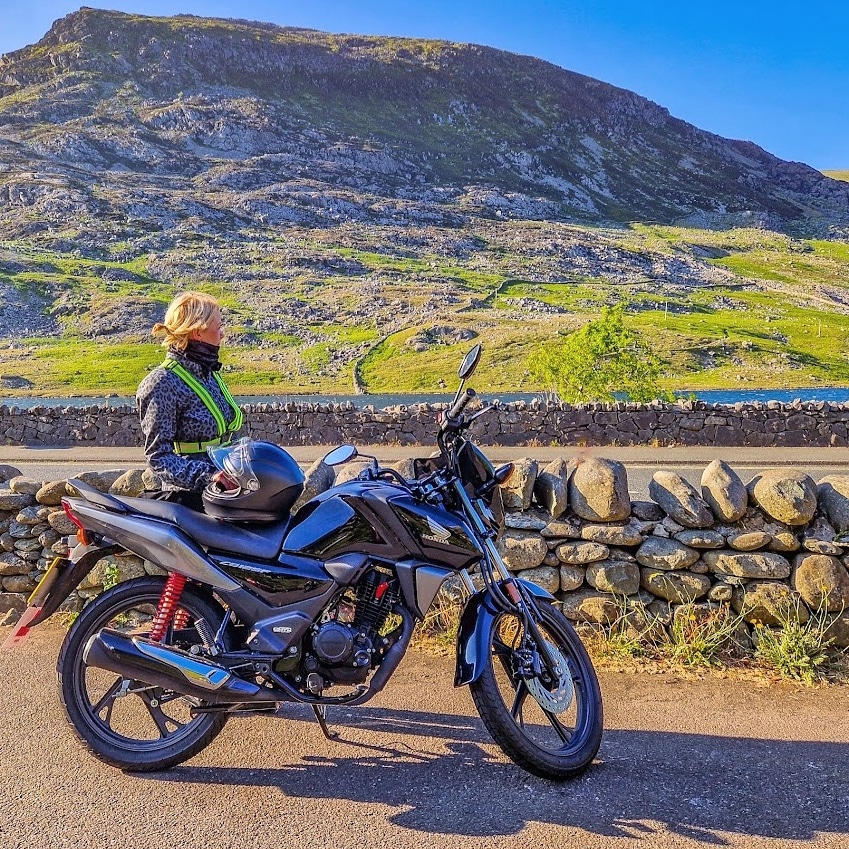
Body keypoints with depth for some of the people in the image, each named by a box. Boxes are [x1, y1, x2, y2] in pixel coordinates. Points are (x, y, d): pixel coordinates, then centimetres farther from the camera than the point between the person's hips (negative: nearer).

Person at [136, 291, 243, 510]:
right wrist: (206, 476, -27)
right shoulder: (164, 383, -12)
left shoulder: (210, 372, 13)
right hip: (192, 498, -8)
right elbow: (158, 457, -15)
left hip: (228, 488, 8)